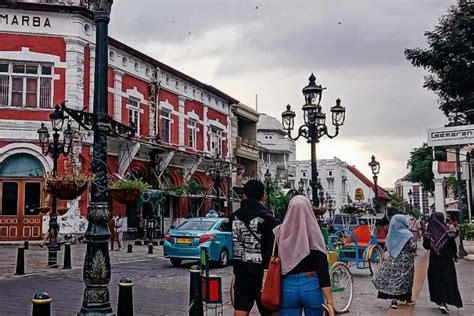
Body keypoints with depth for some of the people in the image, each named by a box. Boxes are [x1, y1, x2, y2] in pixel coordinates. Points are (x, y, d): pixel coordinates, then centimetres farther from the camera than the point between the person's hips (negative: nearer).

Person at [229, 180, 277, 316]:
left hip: (241, 271, 4)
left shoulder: (234, 217, 2)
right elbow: (273, 249, -13)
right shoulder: (267, 219, -12)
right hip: (262, 273, -4)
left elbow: (231, 244, 10)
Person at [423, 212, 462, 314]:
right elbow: (453, 245, -7)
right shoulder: (447, 231, -12)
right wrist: (455, 255, 9)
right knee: (448, 279, 3)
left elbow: (426, 246, -3)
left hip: (434, 260, 2)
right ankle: (444, 302, -11)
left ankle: (440, 301, 15)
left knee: (436, 280, 14)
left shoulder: (429, 232, -8)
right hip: (447, 259, -2)